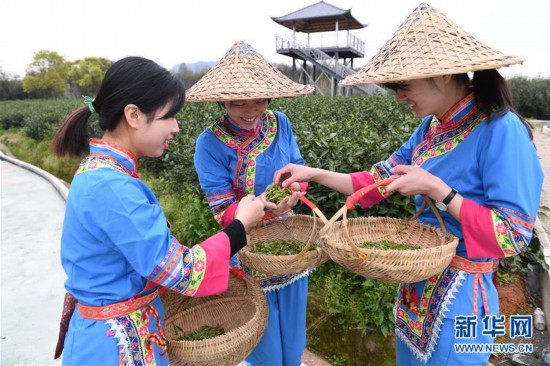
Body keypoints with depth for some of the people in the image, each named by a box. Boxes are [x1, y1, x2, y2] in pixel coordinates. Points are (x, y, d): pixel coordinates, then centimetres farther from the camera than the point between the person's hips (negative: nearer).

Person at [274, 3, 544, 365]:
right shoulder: (433, 127, 0)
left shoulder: (501, 130, -22)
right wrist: (313, 173, -5)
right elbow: (379, 181, 3)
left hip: (460, 292, -7)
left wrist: (435, 189, -26)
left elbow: (514, 235, -21)